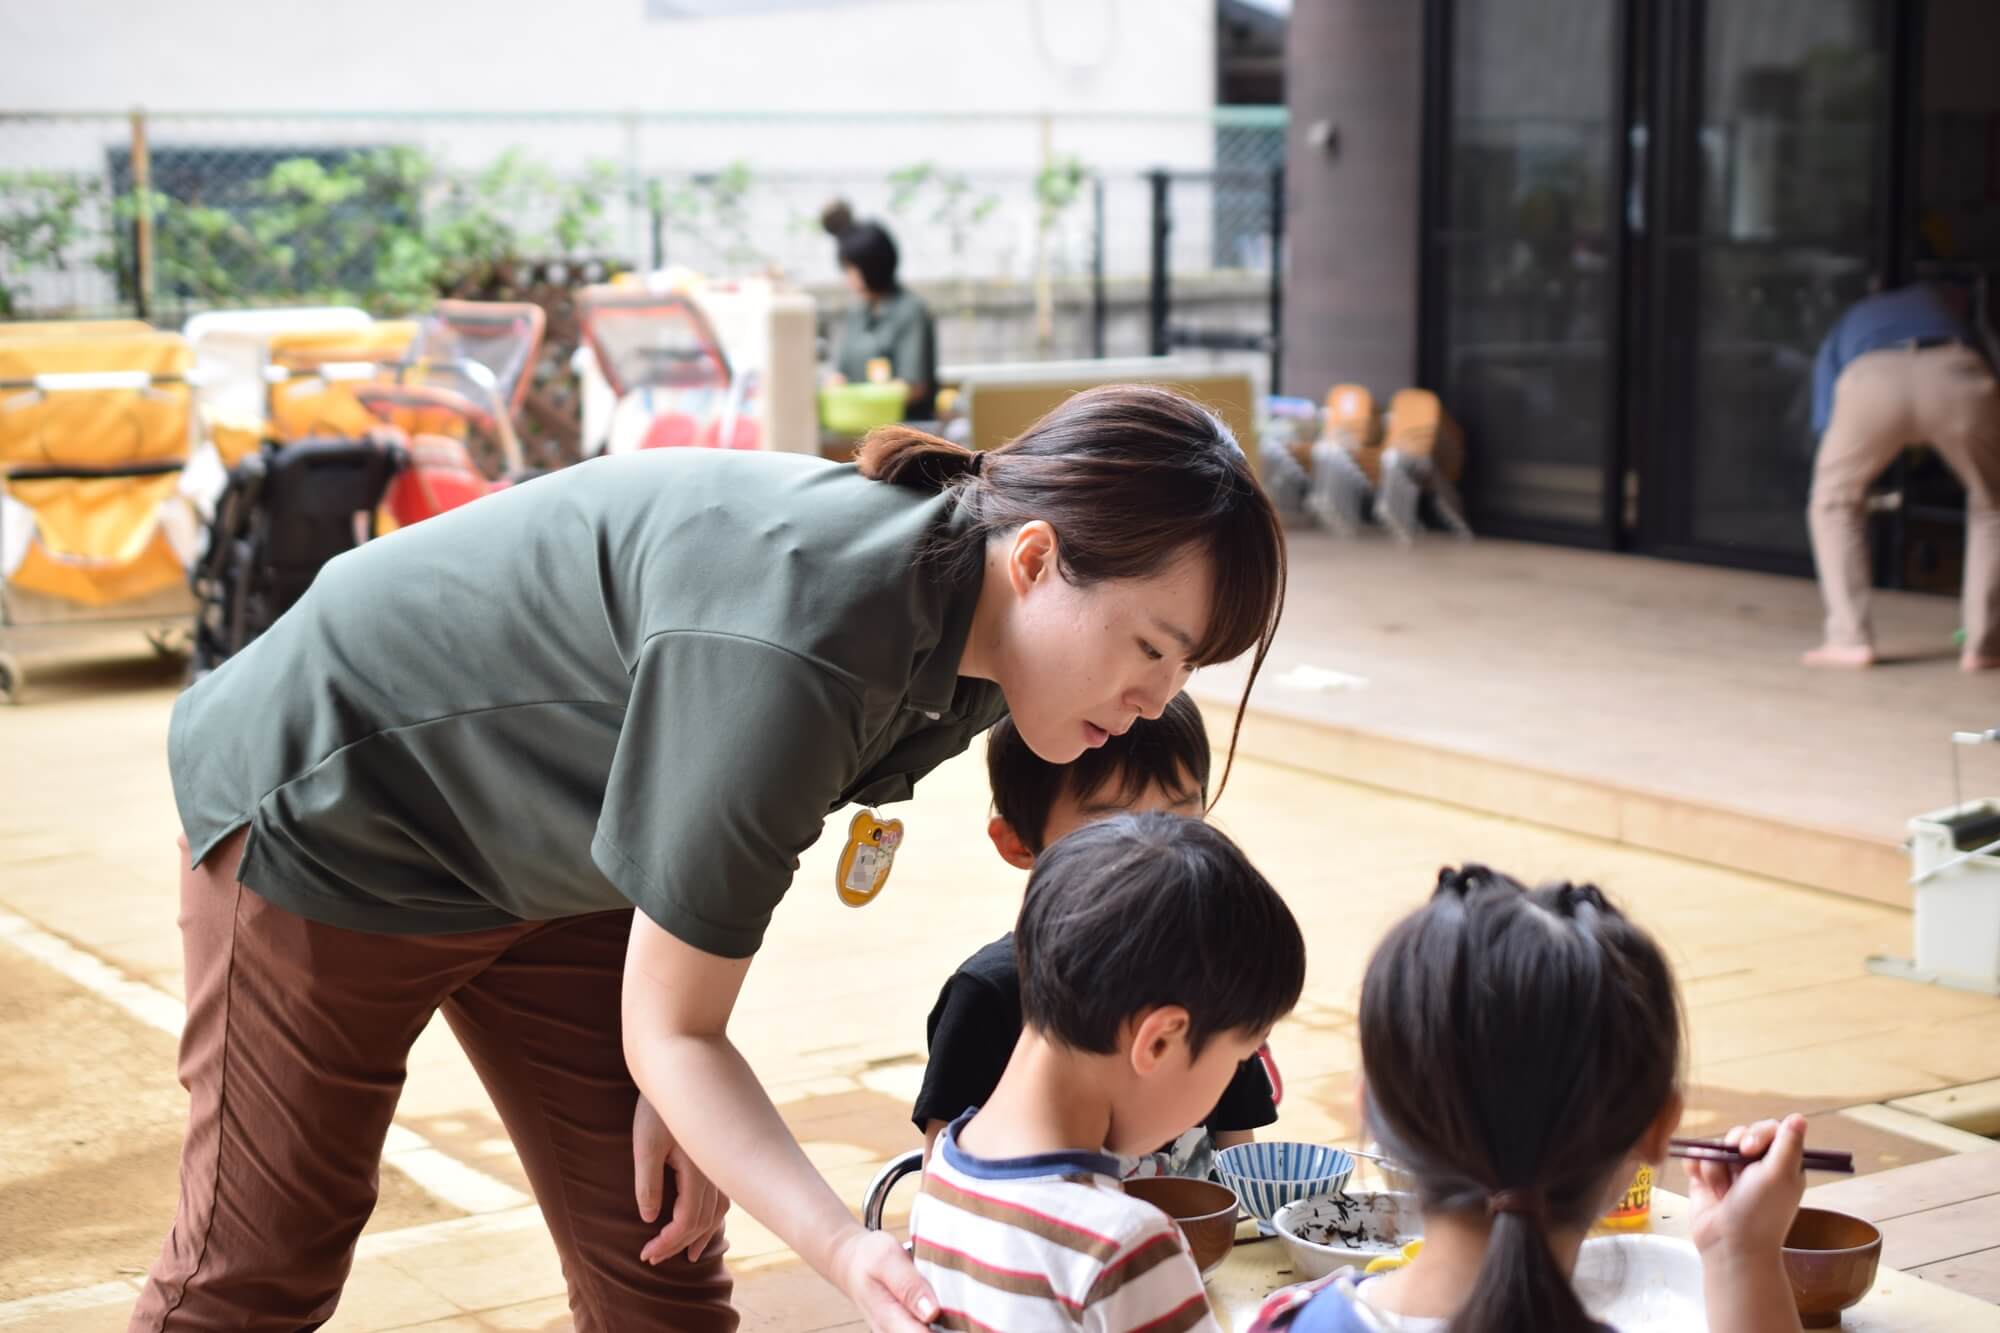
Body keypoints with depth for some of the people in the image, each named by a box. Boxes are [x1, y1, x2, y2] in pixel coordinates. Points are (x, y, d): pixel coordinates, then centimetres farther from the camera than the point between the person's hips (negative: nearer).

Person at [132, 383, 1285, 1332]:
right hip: (336, 818, -8)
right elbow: (668, 1030, -29)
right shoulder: (795, 655, -40)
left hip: (551, 854, 8)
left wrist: (680, 1091, -7)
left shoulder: (964, 658, -13)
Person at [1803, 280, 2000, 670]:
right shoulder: (1945, 300, 45)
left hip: (1870, 379, 0)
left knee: (1834, 500, 25)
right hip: (1958, 379, 0)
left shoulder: (1843, 330, 41)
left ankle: (1851, 639, 16)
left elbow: (1825, 423, 36)